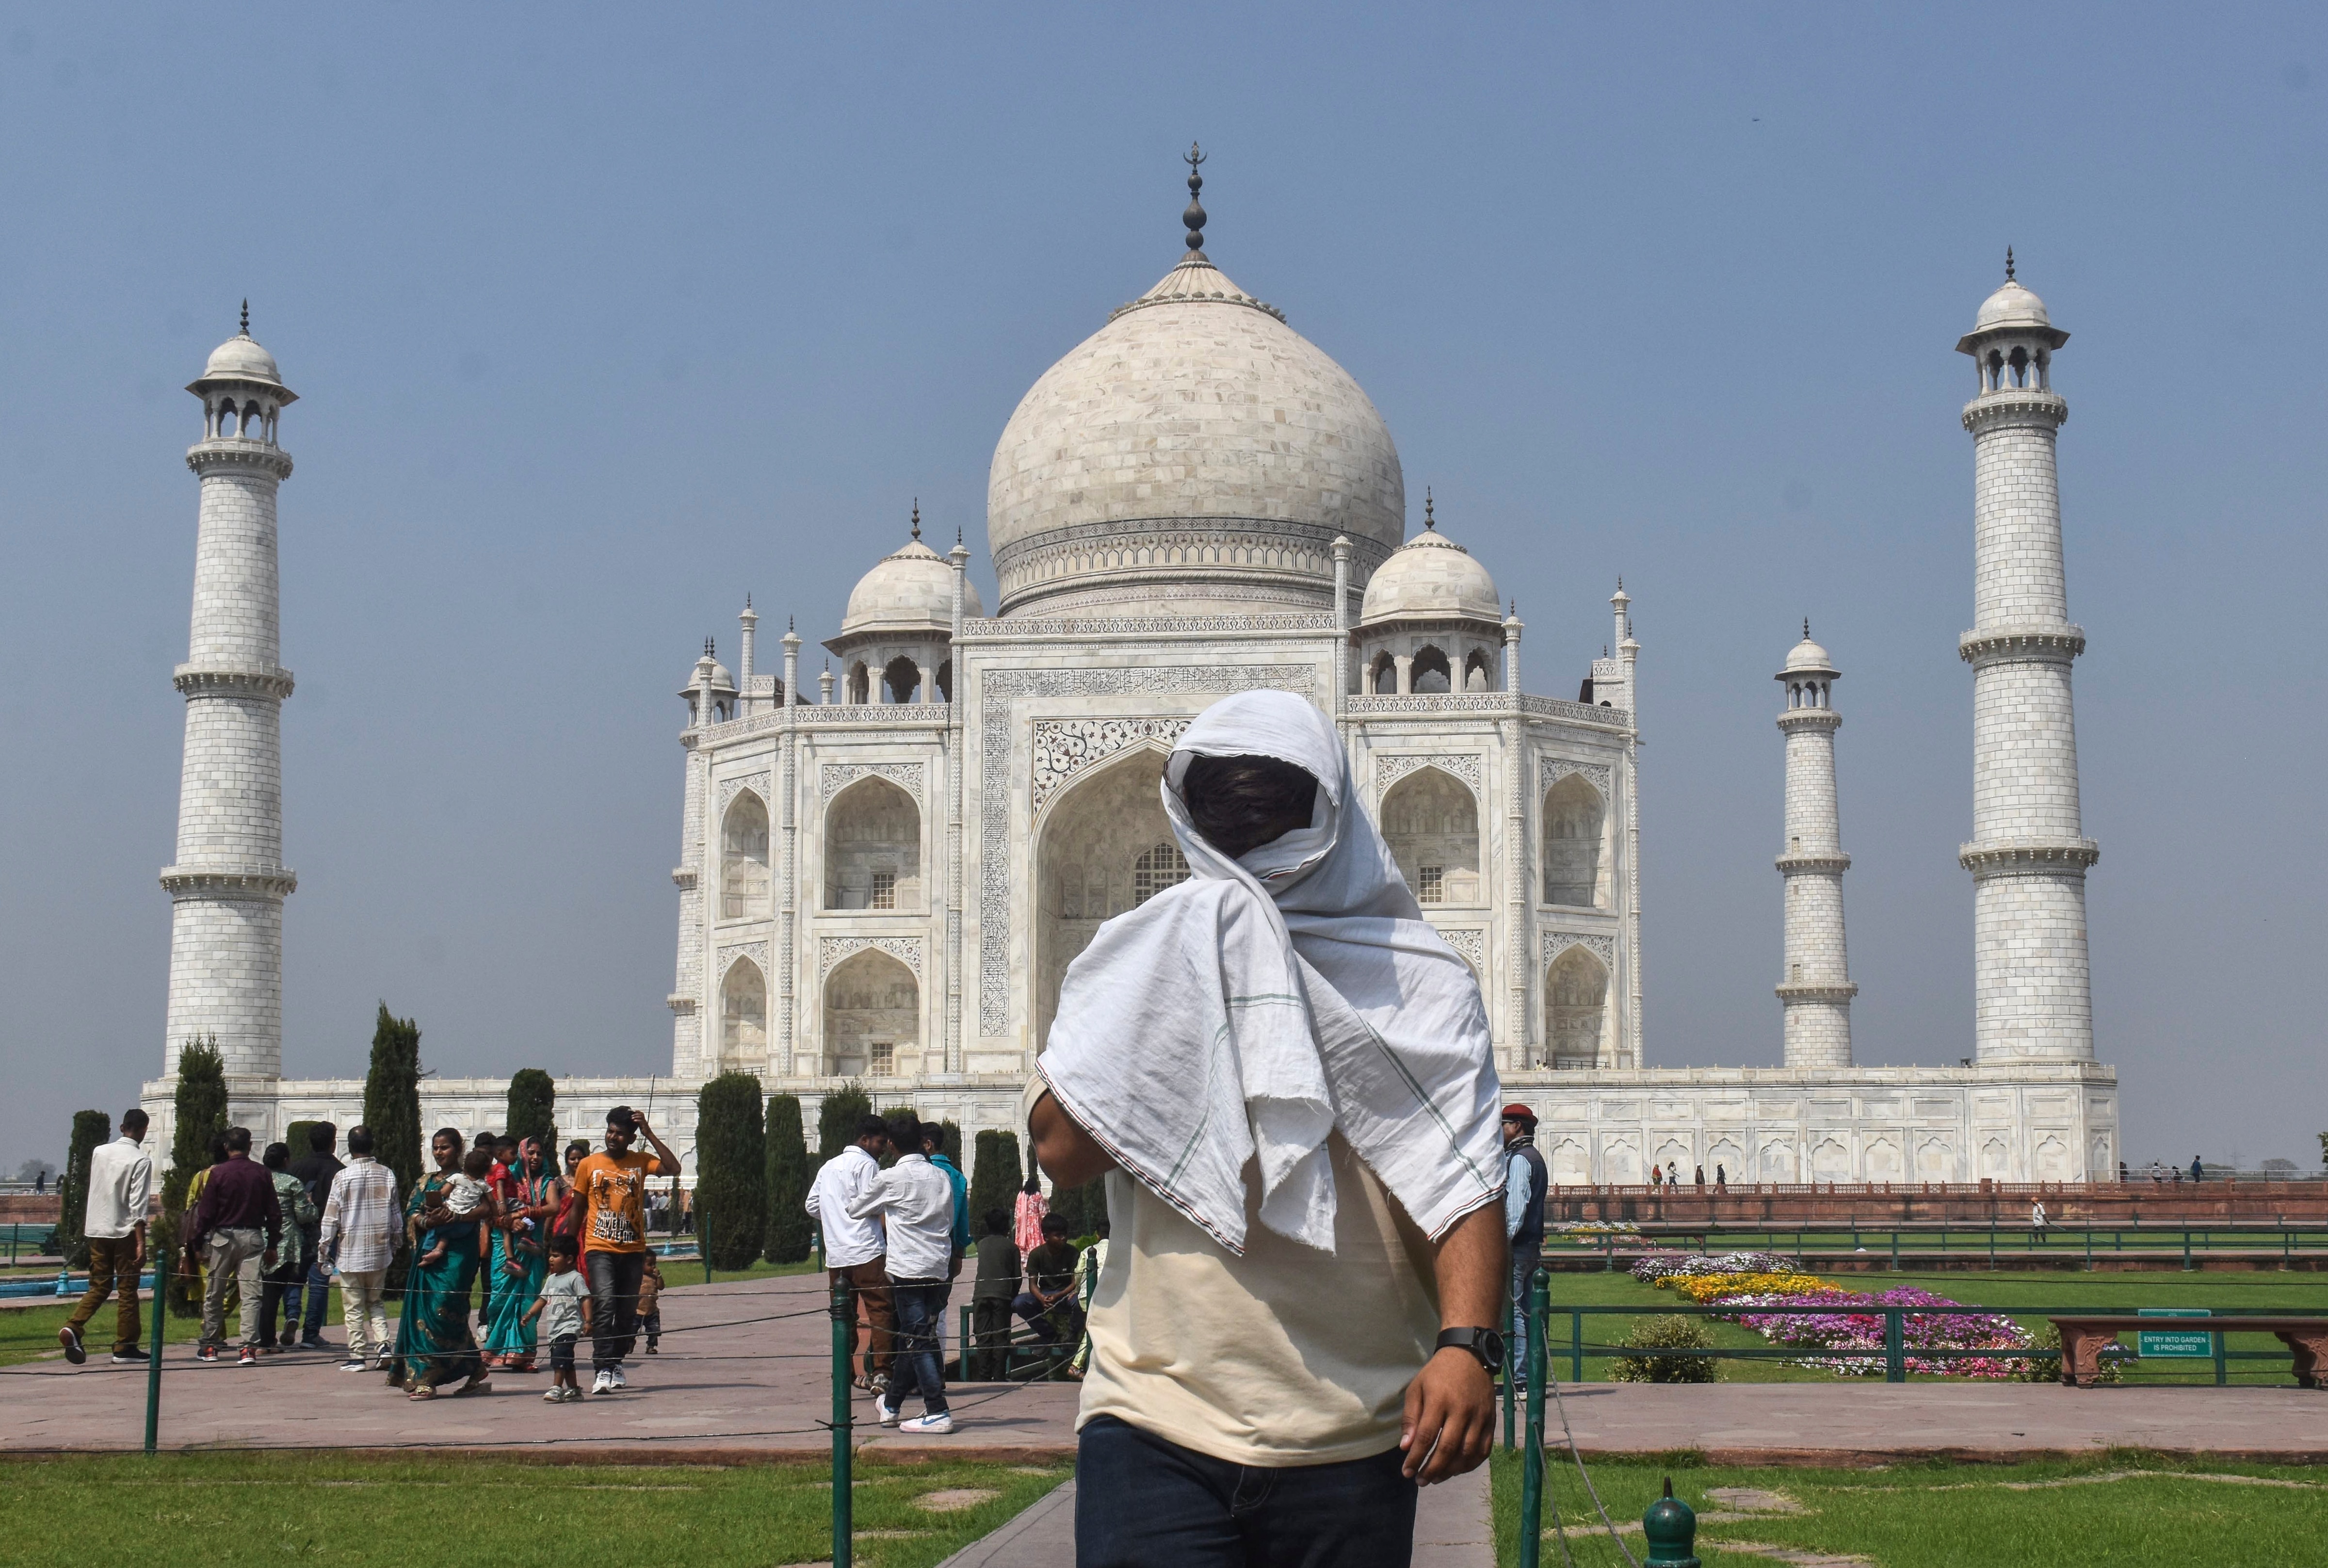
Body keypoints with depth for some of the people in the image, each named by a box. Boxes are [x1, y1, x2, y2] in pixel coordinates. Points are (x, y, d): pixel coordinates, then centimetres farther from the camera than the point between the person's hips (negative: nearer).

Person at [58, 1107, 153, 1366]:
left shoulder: (99, 1152, 4)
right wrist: (141, 1243, -16)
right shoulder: (142, 1161, -13)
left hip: (97, 1229, 5)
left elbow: (92, 1190, 16)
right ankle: (124, 1348, 8)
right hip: (125, 1231, -5)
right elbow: (138, 1206, -17)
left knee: (99, 1286, 13)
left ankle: (73, 1327, -9)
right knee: (127, 1290, 5)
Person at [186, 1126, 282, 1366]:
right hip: (253, 1237, 1)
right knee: (251, 1295, -1)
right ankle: (249, 1348, -9)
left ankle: (210, 1347, 17)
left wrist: (198, 1244, 3)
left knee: (213, 1296, 11)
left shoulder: (218, 1173, -5)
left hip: (222, 1237, -1)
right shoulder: (263, 1174, 3)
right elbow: (274, 1213, 5)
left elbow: (206, 1212, -5)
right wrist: (272, 1245, 13)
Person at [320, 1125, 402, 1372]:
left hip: (350, 1252, -3)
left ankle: (357, 1356, 5)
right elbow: (396, 1215, 8)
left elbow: (331, 1217, -6)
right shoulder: (387, 1175, 2)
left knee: (354, 1307, 4)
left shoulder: (343, 1177, -9)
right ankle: (383, 1345, -1)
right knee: (375, 1302, 16)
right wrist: (394, 1246, 20)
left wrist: (324, 1248, 4)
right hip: (380, 1251, 3)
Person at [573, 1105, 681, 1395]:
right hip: (599, 1248, -2)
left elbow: (673, 1168, -12)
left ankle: (616, 1362, 25)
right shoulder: (589, 1165, 5)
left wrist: (649, 1135, -11)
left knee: (628, 1310, 7)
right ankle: (602, 1369, -22)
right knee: (605, 1302, -20)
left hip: (633, 1250, 2)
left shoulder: (640, 1162, 5)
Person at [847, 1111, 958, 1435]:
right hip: (940, 1268, 6)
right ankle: (891, 1405, 29)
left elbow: (855, 1209, 8)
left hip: (908, 1269, -6)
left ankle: (937, 1413, -12)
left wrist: (882, 1212, 28)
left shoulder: (891, 1179, -6)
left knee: (917, 1340, -5)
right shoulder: (941, 1177, 9)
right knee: (911, 1338, 16)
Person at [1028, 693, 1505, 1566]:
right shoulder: (1138, 960, 10)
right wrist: (1183, 970, -5)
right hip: (1158, 1423, 0)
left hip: (1350, 1437, 0)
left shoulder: (1418, 982, 5)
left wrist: (1466, 1344, -21)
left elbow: (1462, 1180, -4)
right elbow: (1061, 1151, -4)